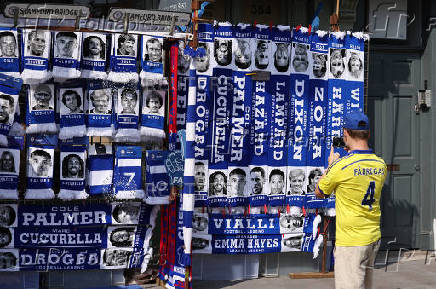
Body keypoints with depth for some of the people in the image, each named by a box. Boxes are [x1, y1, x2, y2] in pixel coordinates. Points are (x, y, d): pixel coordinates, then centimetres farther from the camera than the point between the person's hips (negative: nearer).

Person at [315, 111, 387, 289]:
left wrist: (331, 164, 11)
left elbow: (319, 193, -1)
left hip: (351, 242, -7)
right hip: (374, 238, 7)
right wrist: (352, 155, 22)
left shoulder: (341, 166, -19)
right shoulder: (381, 165, 1)